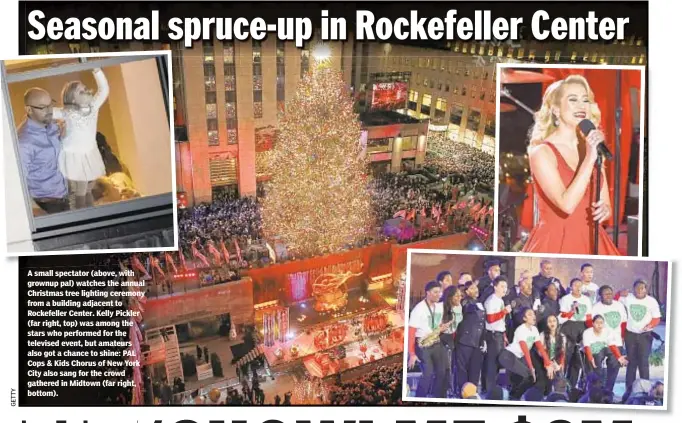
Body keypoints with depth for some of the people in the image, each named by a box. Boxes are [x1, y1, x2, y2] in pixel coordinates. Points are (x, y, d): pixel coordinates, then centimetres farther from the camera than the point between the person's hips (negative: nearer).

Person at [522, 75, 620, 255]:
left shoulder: (593, 149, 8)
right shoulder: (542, 152, -10)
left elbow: (606, 205, 13)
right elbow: (567, 205, -22)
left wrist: (604, 210, -8)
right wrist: (589, 159, -20)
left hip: (592, 242, 5)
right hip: (556, 244, -5)